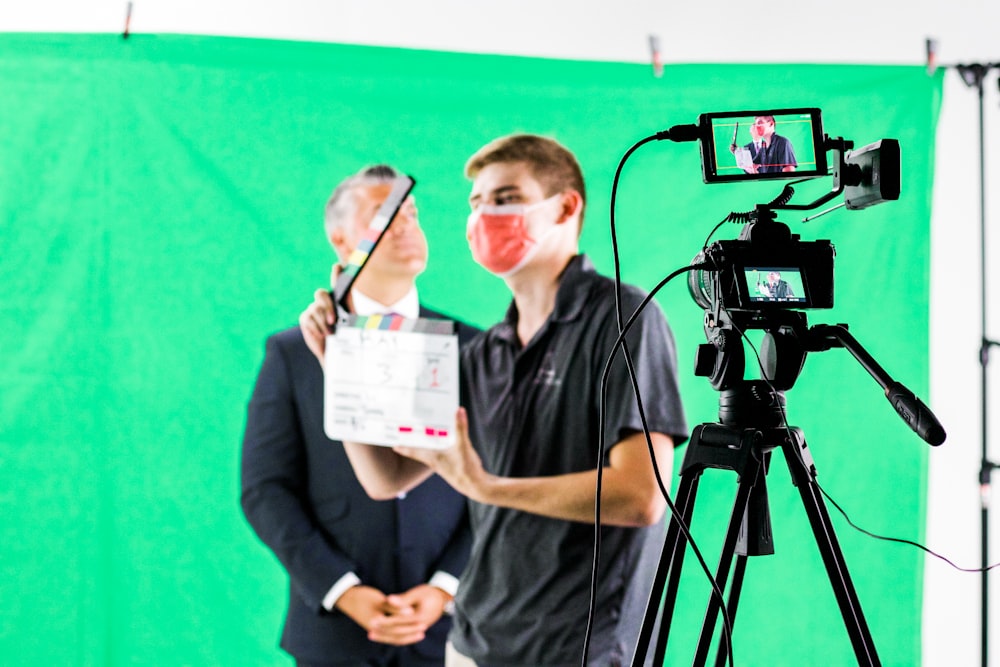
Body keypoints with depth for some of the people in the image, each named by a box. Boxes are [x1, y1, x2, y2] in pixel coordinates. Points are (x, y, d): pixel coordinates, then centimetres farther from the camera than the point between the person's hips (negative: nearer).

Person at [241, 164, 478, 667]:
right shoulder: (292, 353, 3)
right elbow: (265, 491, -1)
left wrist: (444, 588, -8)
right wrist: (343, 592, -10)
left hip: (447, 622, 1)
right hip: (336, 625, -1)